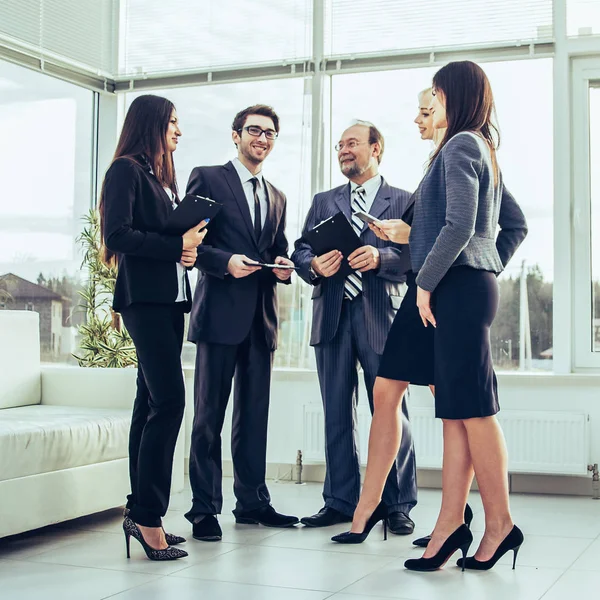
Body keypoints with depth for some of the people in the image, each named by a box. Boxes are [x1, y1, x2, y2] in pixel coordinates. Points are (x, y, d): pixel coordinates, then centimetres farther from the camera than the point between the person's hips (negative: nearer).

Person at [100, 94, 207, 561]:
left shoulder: (164, 179, 23)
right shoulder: (126, 170, -3)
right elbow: (118, 234, -14)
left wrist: (189, 248, 0)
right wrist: (176, 245, -13)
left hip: (170, 298, 9)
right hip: (144, 297, -9)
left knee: (152, 404, 7)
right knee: (169, 400, -16)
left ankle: (140, 513, 11)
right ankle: (148, 517, -13)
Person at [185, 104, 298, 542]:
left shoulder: (276, 198, 22)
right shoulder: (207, 179, 4)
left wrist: (283, 267, 2)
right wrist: (225, 261, -18)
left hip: (261, 317, 6)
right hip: (220, 312, -6)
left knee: (254, 415, 10)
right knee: (210, 415, -2)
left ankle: (253, 501, 19)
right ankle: (205, 509, 4)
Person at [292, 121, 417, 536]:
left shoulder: (404, 201, 8)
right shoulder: (324, 202, 20)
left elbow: (413, 254, -4)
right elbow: (301, 249, 10)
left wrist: (379, 257, -22)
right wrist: (315, 265, -12)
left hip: (381, 318, -4)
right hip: (333, 318, 4)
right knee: (337, 415, 7)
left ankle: (398, 505, 7)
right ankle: (341, 501, 16)